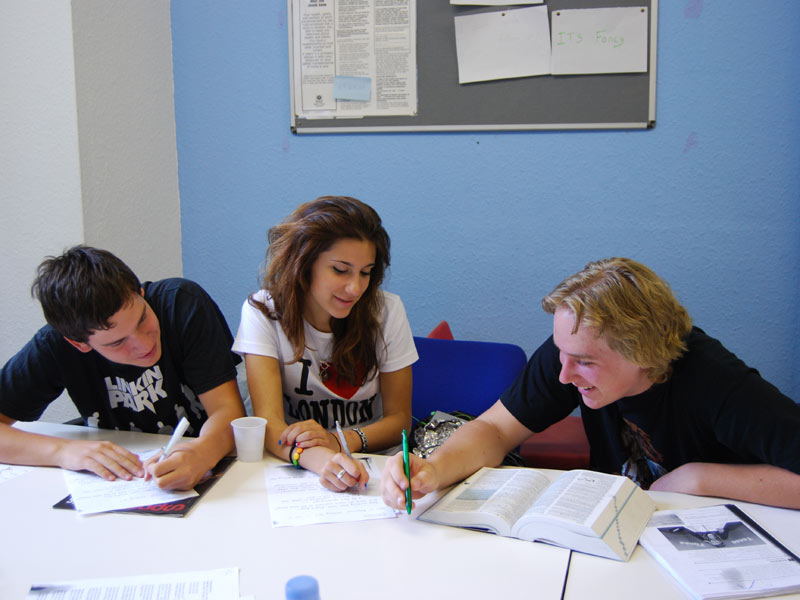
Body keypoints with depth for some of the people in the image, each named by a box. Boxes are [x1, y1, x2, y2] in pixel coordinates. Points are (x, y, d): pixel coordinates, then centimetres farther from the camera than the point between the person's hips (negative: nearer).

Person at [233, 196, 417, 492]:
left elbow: (399, 419, -1)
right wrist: (317, 457, -42)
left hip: (373, 465, 2)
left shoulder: (386, 311, -6)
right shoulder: (263, 312, -10)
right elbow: (269, 422, -20)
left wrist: (341, 441, -23)